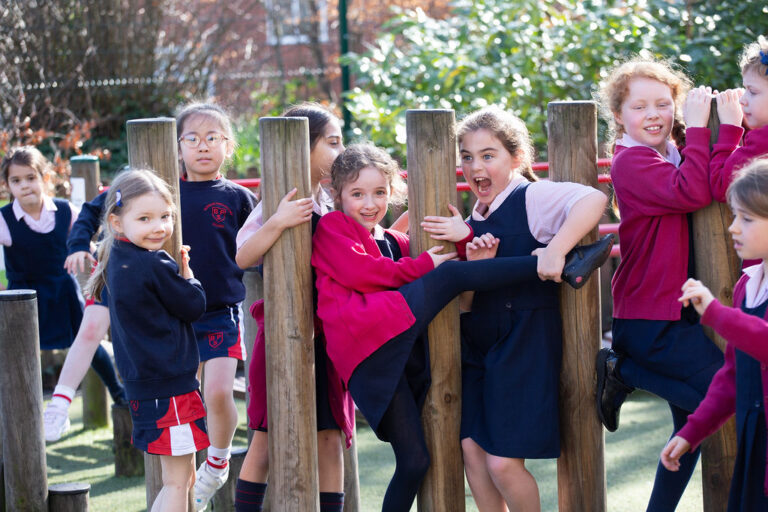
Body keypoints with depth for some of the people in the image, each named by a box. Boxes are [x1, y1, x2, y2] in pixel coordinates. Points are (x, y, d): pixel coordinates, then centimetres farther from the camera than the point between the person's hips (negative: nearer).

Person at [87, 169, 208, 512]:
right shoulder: (155, 266, -20)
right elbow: (194, 306, -11)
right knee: (176, 482, -3)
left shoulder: (115, 263, 8)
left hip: (142, 380, 9)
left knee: (182, 475, 19)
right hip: (169, 384, -9)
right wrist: (186, 271, 7)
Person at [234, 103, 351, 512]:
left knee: (329, 438, 6)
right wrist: (276, 224, -39)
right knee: (267, 442, -1)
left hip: (326, 336, 6)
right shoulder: (280, 201, -11)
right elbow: (242, 258, -24)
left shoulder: (331, 204, 10)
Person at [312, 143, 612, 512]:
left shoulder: (392, 242, 31)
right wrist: (424, 266, -2)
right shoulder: (332, 227, 13)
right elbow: (355, 271, -5)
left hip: (401, 355, 7)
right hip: (368, 336, -7)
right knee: (451, 275, -16)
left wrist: (464, 239, 1)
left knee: (415, 461, 2)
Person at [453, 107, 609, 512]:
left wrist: (556, 249, -38)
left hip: (523, 347, -7)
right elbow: (463, 304, 7)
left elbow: (593, 199, -28)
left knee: (504, 463, -9)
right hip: (477, 349, 7)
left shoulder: (532, 198, -9)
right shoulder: (473, 224, 12)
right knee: (471, 448, 2)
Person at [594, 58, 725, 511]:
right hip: (651, 321, -9)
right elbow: (692, 193, -27)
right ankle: (624, 372, -1)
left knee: (694, 421, 13)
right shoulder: (632, 161, -14)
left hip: (678, 311, 9)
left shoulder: (675, 156, 14)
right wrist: (698, 126, -22)